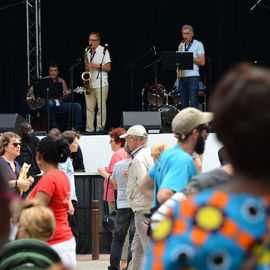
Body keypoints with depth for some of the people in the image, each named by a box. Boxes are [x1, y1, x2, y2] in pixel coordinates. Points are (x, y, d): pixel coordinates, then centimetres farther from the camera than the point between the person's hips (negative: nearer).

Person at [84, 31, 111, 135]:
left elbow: (108, 68, -8)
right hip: (89, 84, 6)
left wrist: (95, 66, -17)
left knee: (101, 107, -5)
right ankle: (89, 129, 3)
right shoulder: (88, 52, 16)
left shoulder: (104, 51, -3)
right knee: (89, 107, 2)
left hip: (101, 84, -6)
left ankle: (100, 128, -2)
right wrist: (87, 67, 4)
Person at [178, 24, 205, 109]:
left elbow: (202, 62, -6)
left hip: (193, 76, -5)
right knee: (183, 104, 4)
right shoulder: (181, 46, 17)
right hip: (182, 77, 5)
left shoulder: (198, 44, 1)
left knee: (193, 103, -13)